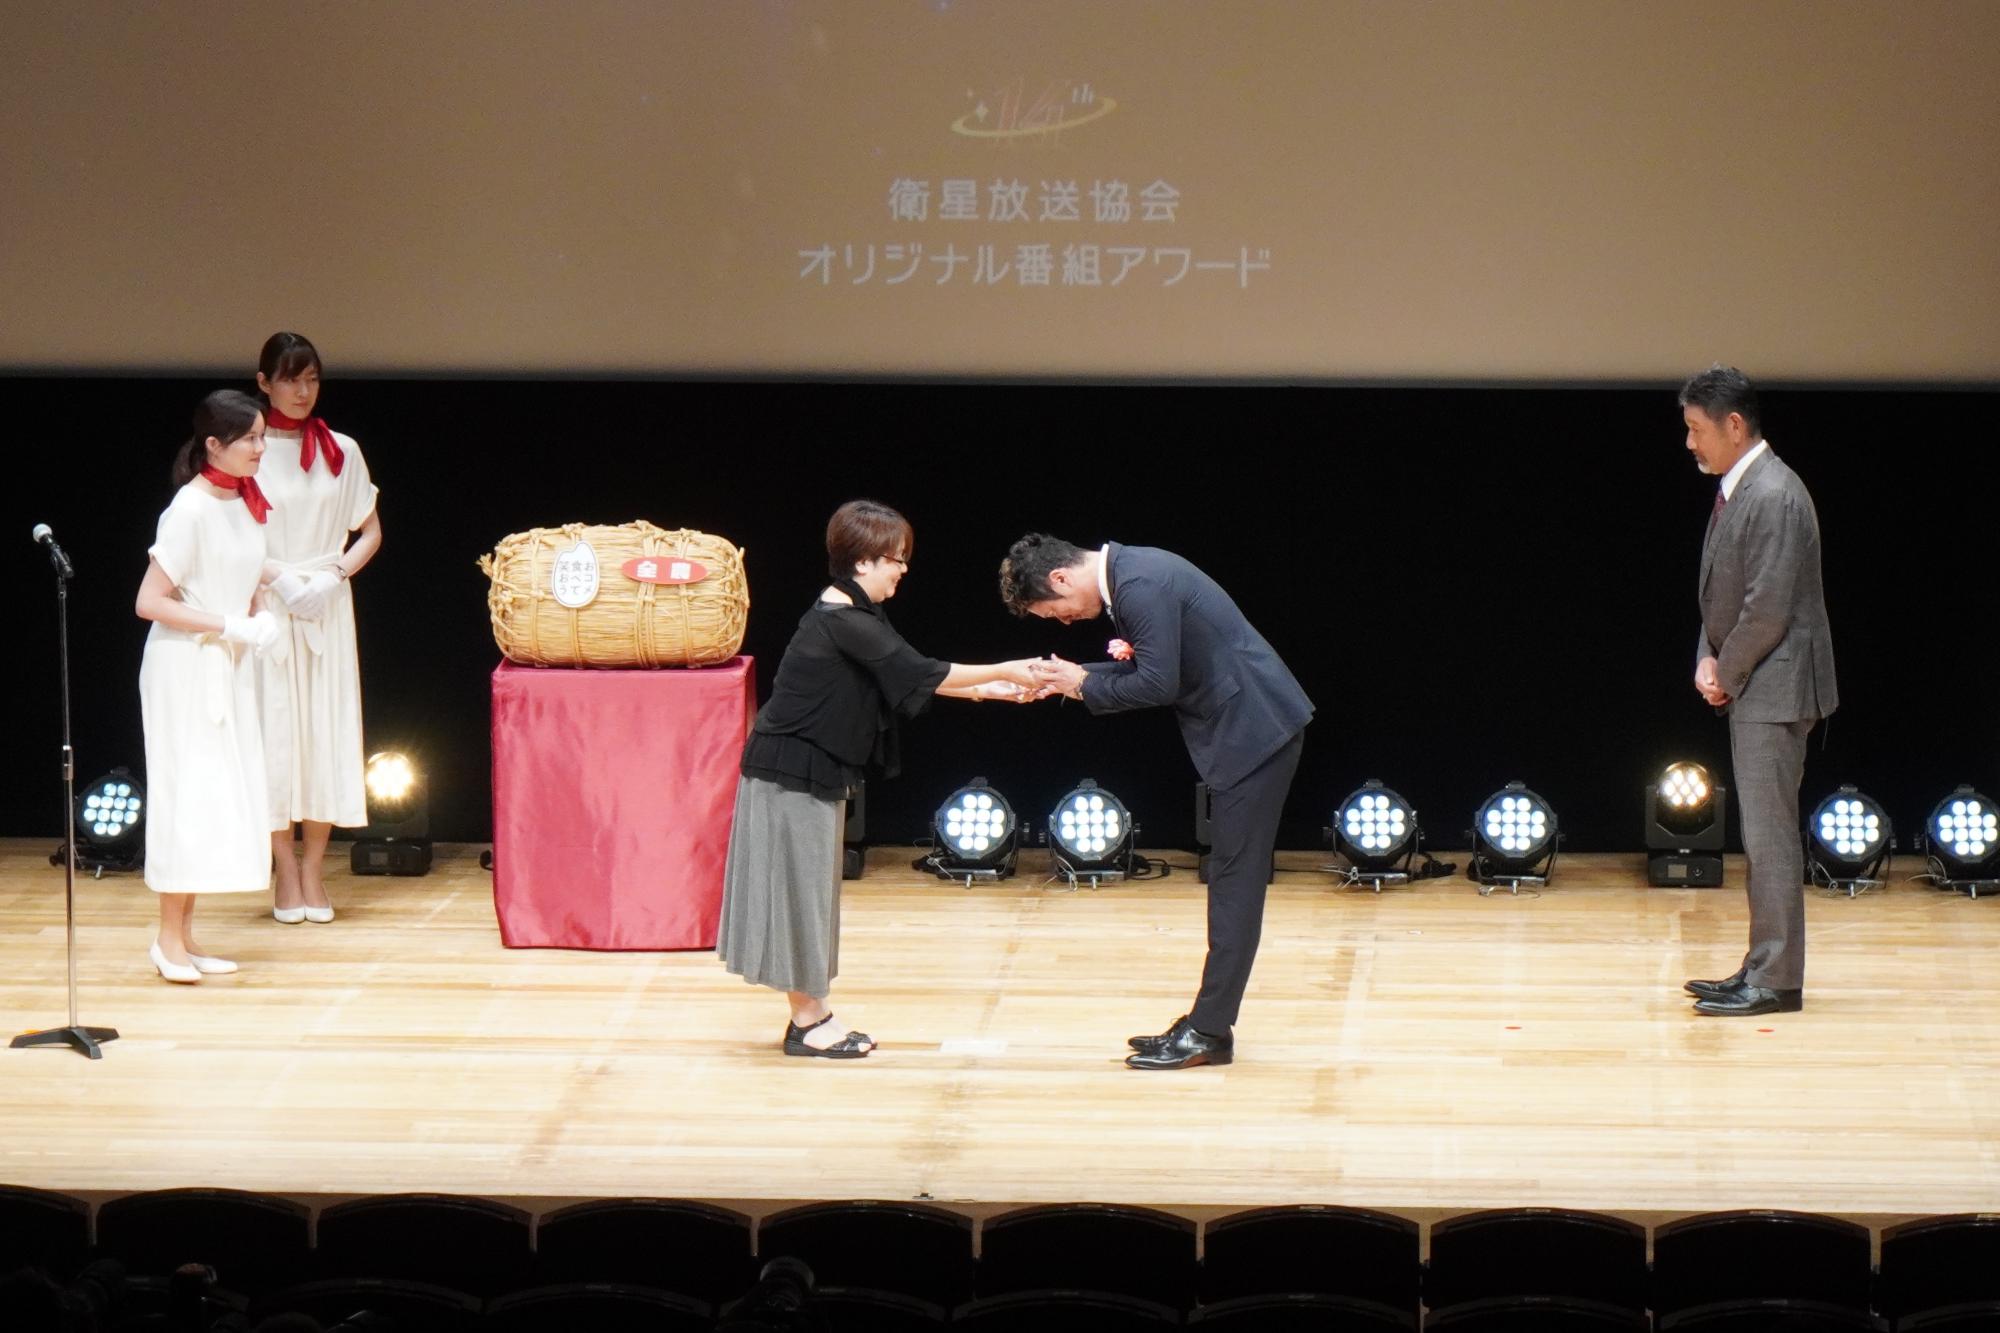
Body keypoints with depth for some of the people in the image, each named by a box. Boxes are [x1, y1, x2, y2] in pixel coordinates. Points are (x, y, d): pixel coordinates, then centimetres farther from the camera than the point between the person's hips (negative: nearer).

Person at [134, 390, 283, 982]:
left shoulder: (246, 501, 5)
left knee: (221, 798, 8)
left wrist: (256, 621, -1)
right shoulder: (192, 508, -19)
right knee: (189, 794, -7)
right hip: (185, 667, -8)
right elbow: (149, 602, -20)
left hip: (229, 667, 8)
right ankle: (170, 939, -1)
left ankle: (186, 935, 14)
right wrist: (228, 626, -22)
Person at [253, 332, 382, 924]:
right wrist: (279, 578, -13)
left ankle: (314, 869, 7)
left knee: (325, 732, 0)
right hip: (266, 608, -2)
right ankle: (286, 871, 4)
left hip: (328, 609, 2)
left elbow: (370, 532, 12)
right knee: (274, 734, -3)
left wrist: (335, 575, -6)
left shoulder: (341, 452, 7)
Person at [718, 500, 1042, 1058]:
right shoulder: (840, 623, -22)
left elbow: (909, 677, 14)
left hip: (818, 771, 10)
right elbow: (918, 673, -22)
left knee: (812, 887, 13)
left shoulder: (854, 615, 9)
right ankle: (807, 1020, 6)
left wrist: (985, 689, 8)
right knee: (795, 885, -1)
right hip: (791, 775, -10)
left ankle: (812, 1012, 19)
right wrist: (1001, 672, -14)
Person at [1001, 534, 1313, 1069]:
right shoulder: (1128, 574, 11)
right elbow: (1148, 669, 17)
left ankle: (1209, 1033, -5)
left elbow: (1157, 683, -22)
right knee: (1232, 881, 12)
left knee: (1235, 880, -7)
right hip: (1245, 727, 10)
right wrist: (1077, 678, 5)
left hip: (1255, 729, -10)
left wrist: (1085, 685, -8)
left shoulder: (1141, 586, -21)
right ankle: (1207, 1023, 16)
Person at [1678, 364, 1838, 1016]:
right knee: (1762, 835, 13)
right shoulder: (1736, 490, 13)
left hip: (1774, 689, -10)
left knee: (1769, 833, -8)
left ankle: (1775, 980, -5)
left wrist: (1727, 672, -9)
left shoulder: (1774, 496, -18)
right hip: (1749, 689, 10)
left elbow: (1768, 608, -22)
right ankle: (1764, 968, 19)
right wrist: (1708, 659, 4)